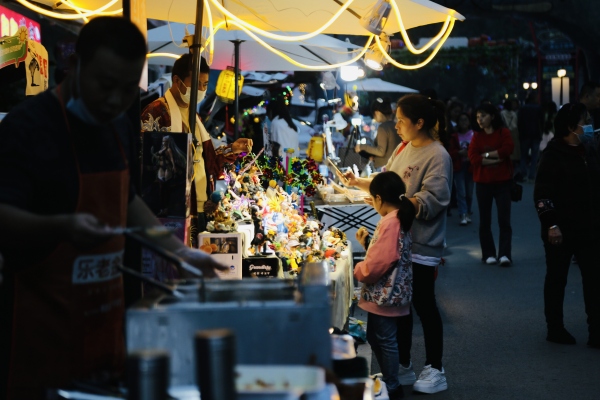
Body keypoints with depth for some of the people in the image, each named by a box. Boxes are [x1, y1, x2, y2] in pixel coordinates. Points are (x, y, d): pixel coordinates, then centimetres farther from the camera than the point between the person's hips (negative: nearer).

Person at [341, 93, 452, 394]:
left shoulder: (437, 156, -17)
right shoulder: (404, 148, 9)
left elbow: (430, 202, -24)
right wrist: (359, 182, 7)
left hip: (421, 246, -8)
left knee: (424, 305, 3)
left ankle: (435, 370, 18)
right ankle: (403, 366, 28)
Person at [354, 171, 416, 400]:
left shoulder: (390, 222, -23)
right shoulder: (400, 218, 8)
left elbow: (378, 263, -26)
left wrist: (357, 270, -9)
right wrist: (367, 242, 10)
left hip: (384, 293, -10)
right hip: (388, 292, 10)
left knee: (385, 340, 3)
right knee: (375, 337, 21)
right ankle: (388, 379, 31)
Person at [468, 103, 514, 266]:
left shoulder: (504, 132, 2)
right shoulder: (477, 136, 5)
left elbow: (507, 150, -16)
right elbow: (473, 158, -8)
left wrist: (486, 155, -10)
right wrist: (496, 159, -12)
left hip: (503, 181, -2)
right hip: (483, 182, 2)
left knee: (504, 219, -6)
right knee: (485, 220, 5)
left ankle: (505, 254, -8)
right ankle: (489, 254, 13)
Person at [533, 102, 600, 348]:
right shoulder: (553, 154, -11)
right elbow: (542, 193, -15)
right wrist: (551, 224, -20)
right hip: (561, 230, -6)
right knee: (557, 279, 8)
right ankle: (555, 328, 21)